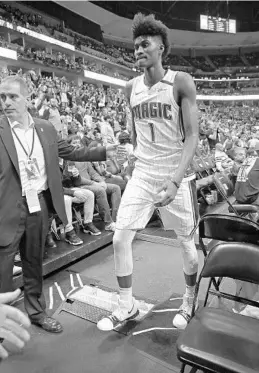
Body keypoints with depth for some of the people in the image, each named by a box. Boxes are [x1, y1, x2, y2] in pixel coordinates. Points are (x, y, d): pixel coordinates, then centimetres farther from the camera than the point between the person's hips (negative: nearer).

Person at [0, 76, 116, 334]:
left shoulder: (46, 128, 5)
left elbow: (69, 152, 13)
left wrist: (105, 152, 10)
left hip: (39, 204, 4)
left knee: (34, 262, 18)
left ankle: (36, 311, 37)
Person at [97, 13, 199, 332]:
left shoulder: (181, 82, -8)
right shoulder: (131, 88, 6)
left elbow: (192, 135, -14)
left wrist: (175, 179, -25)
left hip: (177, 176, -3)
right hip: (141, 175, 4)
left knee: (187, 243, 10)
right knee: (120, 239, -3)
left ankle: (190, 301, 37)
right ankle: (127, 306, 18)